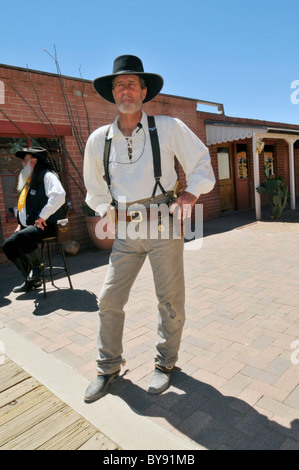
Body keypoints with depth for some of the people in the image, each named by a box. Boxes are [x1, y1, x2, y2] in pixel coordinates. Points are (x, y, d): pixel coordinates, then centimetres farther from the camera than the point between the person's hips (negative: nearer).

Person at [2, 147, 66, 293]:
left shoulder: (46, 175, -8)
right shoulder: (30, 180, 22)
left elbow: (58, 194, -28)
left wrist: (43, 216, -27)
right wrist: (20, 224, 16)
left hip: (47, 225, -10)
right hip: (30, 225, 10)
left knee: (22, 237, -35)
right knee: (7, 246, -1)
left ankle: (37, 266, -9)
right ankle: (31, 280, 6)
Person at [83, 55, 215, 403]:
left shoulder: (169, 128, 0)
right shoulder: (98, 140, 7)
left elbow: (201, 162, 7)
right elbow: (95, 188, 19)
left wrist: (191, 193, -9)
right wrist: (108, 210, 3)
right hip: (126, 230, 3)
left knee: (170, 299, 5)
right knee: (109, 299, 2)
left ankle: (165, 363, 29)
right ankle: (108, 367, 24)